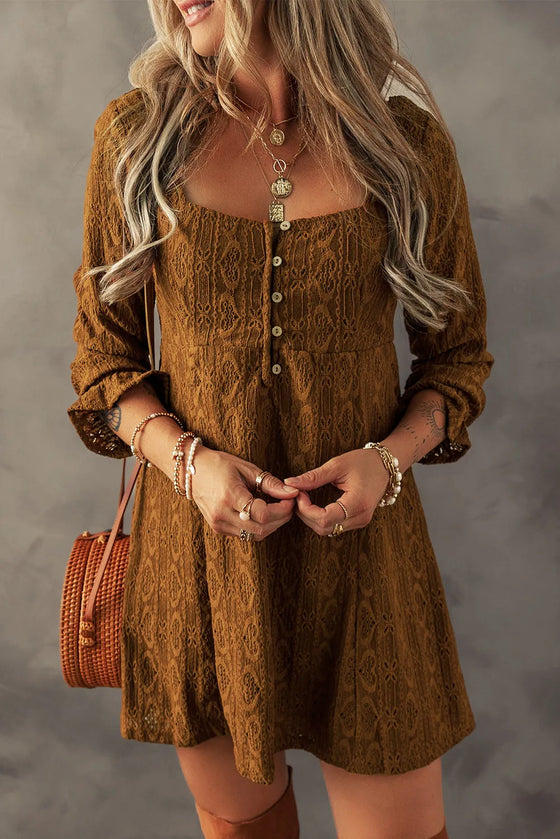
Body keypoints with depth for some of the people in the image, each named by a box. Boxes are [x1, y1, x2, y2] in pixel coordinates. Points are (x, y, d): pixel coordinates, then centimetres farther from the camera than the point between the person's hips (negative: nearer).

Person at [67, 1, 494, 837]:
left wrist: (389, 457, -13)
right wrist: (187, 460, -15)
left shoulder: (410, 140, -4)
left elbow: (458, 351, 5)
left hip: (357, 539, 0)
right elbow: (103, 355, 2)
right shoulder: (136, 133, -3)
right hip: (197, 540, 1)